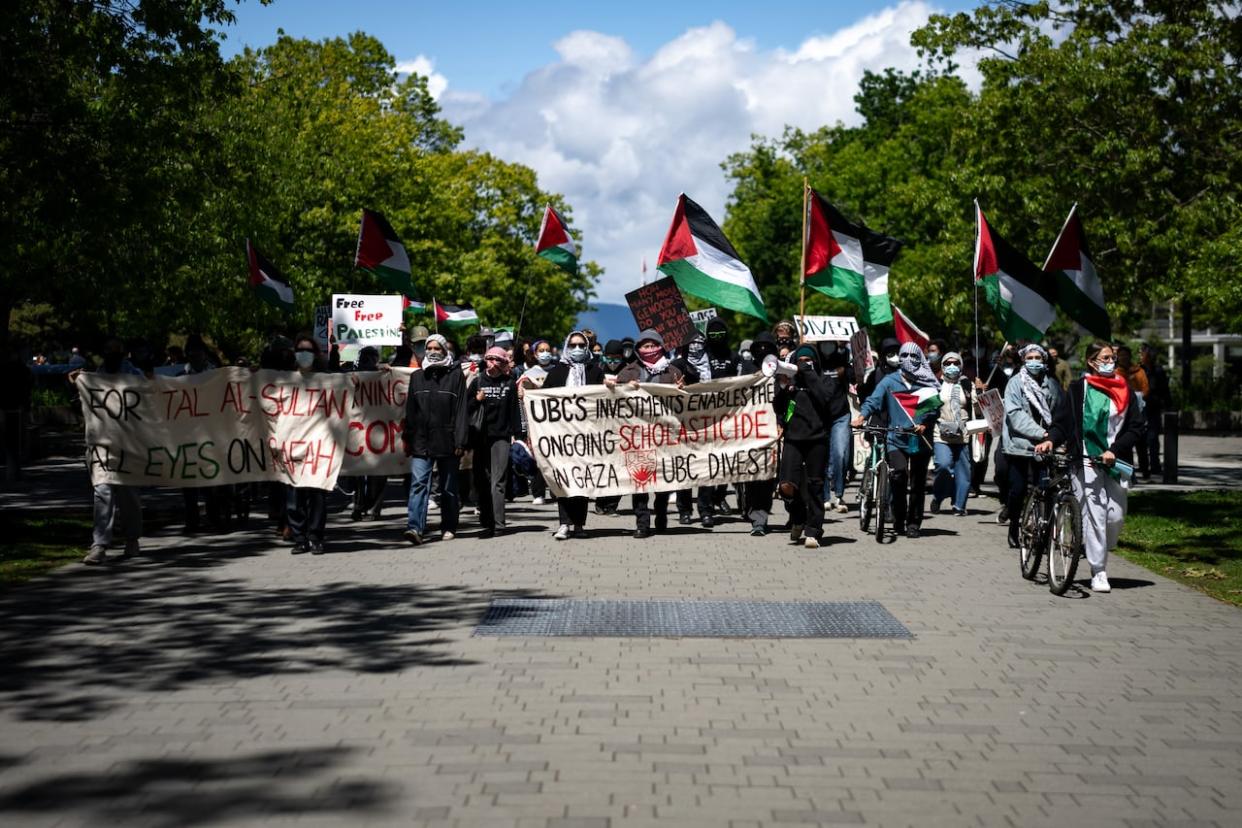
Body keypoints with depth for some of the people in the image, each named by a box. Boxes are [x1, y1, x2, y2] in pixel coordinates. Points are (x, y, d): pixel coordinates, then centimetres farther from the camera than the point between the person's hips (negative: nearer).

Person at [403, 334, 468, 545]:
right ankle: (415, 527, -19)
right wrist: (407, 438, 8)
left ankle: (449, 528, 20)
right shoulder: (417, 376, 12)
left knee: (448, 488, 9)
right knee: (419, 484, -11)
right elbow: (410, 410, 14)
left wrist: (460, 441, -10)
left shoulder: (456, 376, 2)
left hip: (447, 442, -2)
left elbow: (461, 411, -3)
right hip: (421, 442, 2)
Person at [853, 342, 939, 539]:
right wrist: (861, 416, -18)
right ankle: (898, 520, -4)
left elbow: (935, 409, 3)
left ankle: (913, 524, 17)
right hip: (897, 439, -1)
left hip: (920, 440, 1)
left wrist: (925, 425, -14)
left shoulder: (928, 385, 7)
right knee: (898, 475, -20)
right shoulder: (890, 381, 7)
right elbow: (873, 401, -1)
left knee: (917, 485, 5)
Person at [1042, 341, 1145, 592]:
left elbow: (1136, 427, 7)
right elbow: (1061, 421, 3)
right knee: (1095, 515, -8)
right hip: (1086, 461, -3)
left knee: (1116, 516, -2)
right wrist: (1052, 440, -17)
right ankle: (1098, 573, -2)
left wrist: (1114, 451, -6)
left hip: (1116, 462, 3)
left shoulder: (1125, 391, 11)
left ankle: (1100, 553, 25)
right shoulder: (1078, 390, 5)